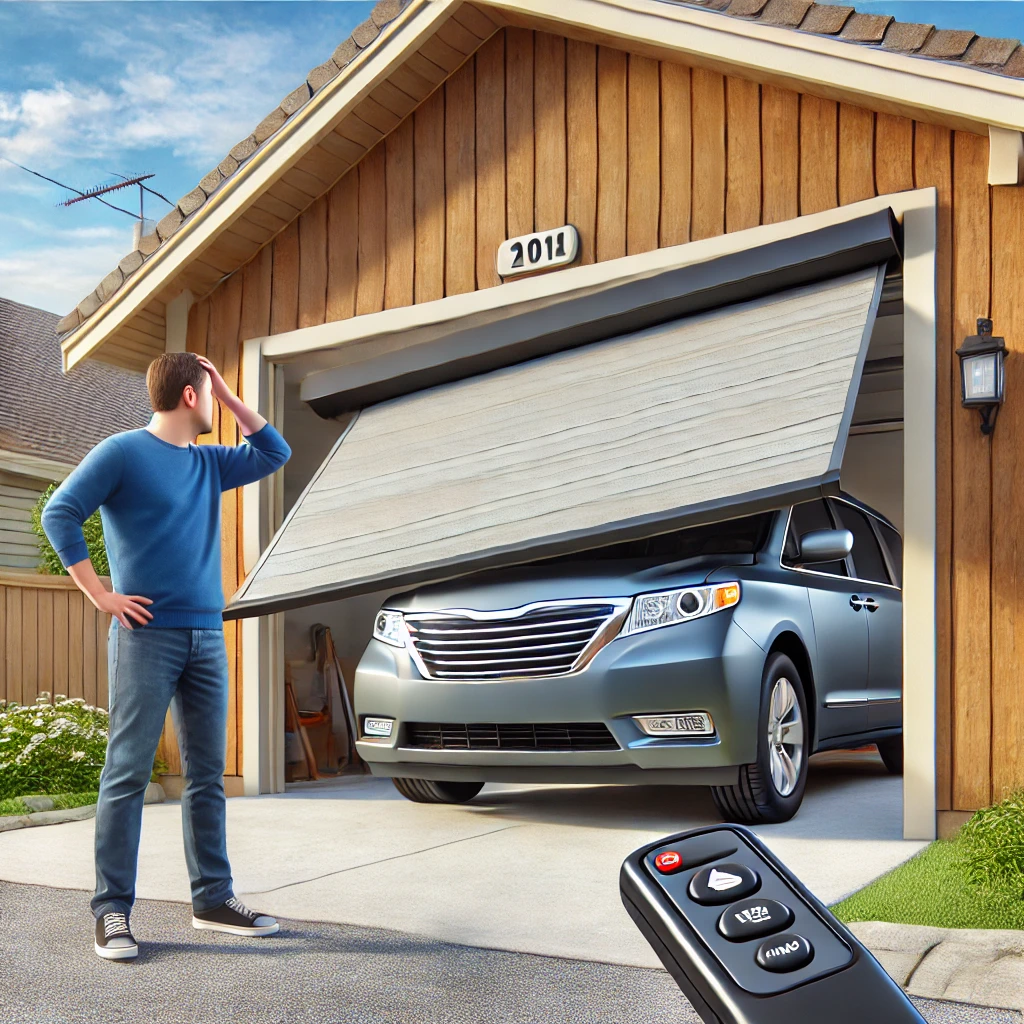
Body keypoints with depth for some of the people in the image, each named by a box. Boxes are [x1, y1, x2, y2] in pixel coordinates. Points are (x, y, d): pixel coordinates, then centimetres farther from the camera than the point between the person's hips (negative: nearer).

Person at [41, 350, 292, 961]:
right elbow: (61, 514, -7)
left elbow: (274, 454, 24)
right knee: (129, 774, -4)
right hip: (147, 635, -6)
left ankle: (213, 899, 16)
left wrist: (229, 395, 16)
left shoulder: (208, 464, 17)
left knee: (208, 775, 8)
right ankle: (113, 911, 1)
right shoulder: (123, 452, -2)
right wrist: (100, 595, -11)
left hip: (207, 636, 7)